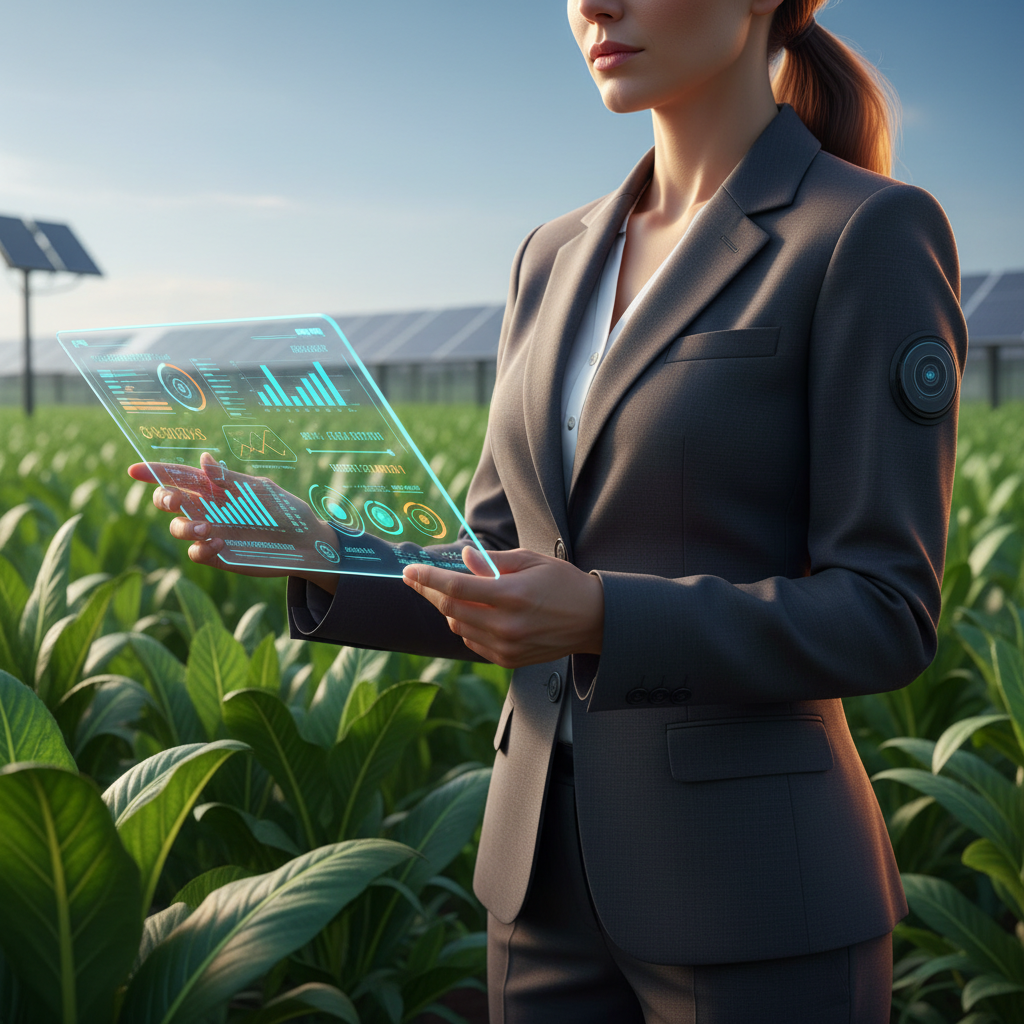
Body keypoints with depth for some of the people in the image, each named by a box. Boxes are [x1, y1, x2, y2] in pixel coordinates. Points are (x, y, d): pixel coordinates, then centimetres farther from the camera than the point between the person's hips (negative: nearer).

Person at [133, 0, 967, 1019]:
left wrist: (602, 619, -26)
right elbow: (497, 578, 11)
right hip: (549, 877, 6)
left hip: (755, 902, -6)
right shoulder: (554, 260, 10)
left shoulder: (871, 235, -10)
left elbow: (884, 618, -13)